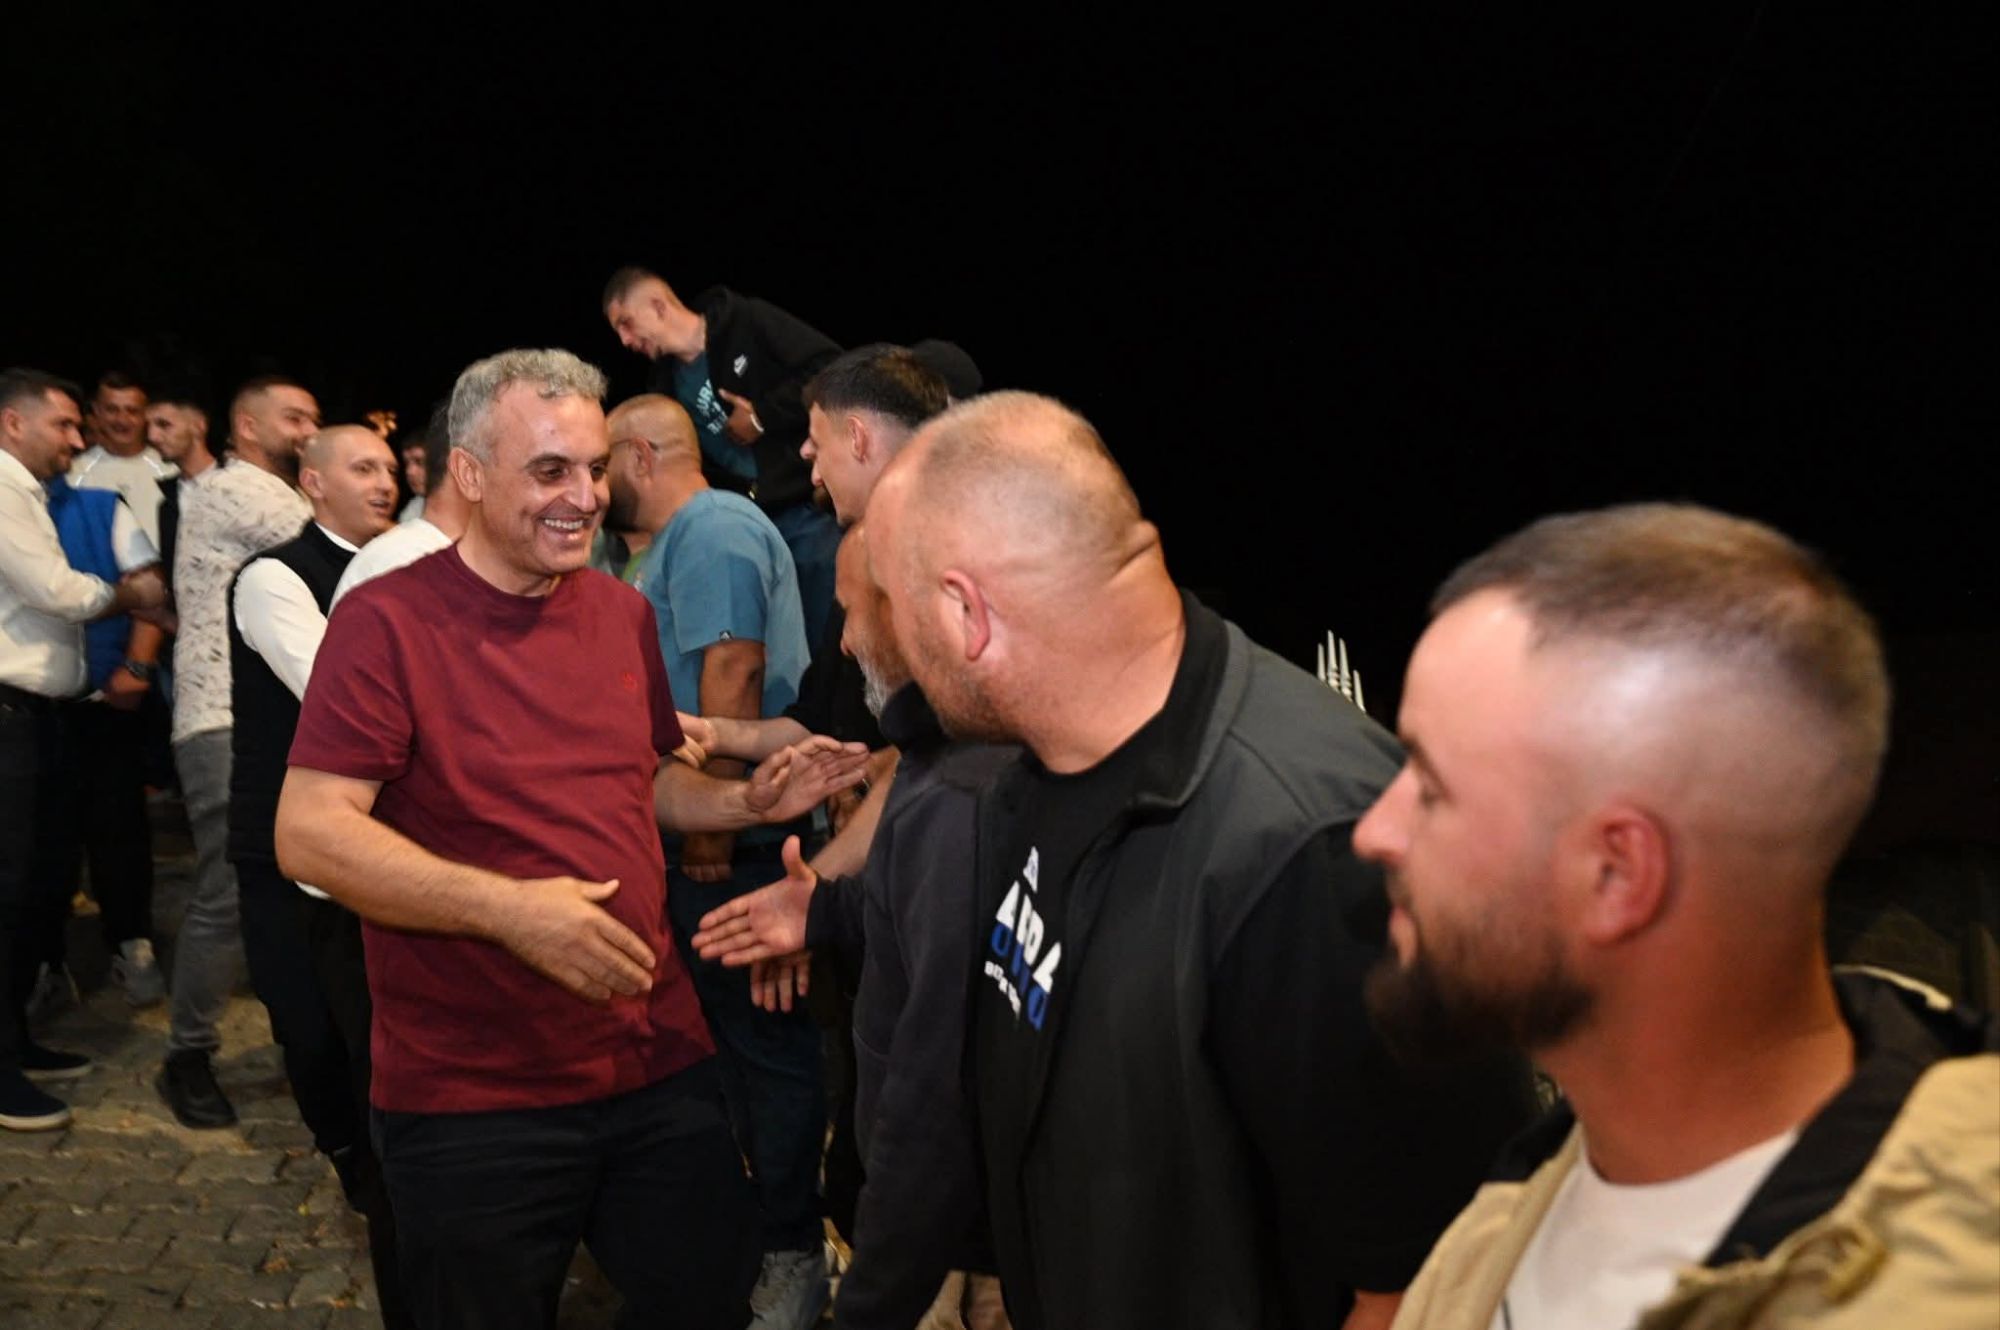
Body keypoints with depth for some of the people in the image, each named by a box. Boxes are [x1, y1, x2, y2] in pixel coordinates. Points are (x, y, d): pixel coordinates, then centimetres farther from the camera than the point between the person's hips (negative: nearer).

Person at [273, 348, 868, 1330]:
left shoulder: (623, 613, 8)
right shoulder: (387, 622, -11)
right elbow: (309, 835, -18)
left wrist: (749, 801, 2)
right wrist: (508, 908, -27)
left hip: (663, 1065, 5)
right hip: (471, 1101, -5)